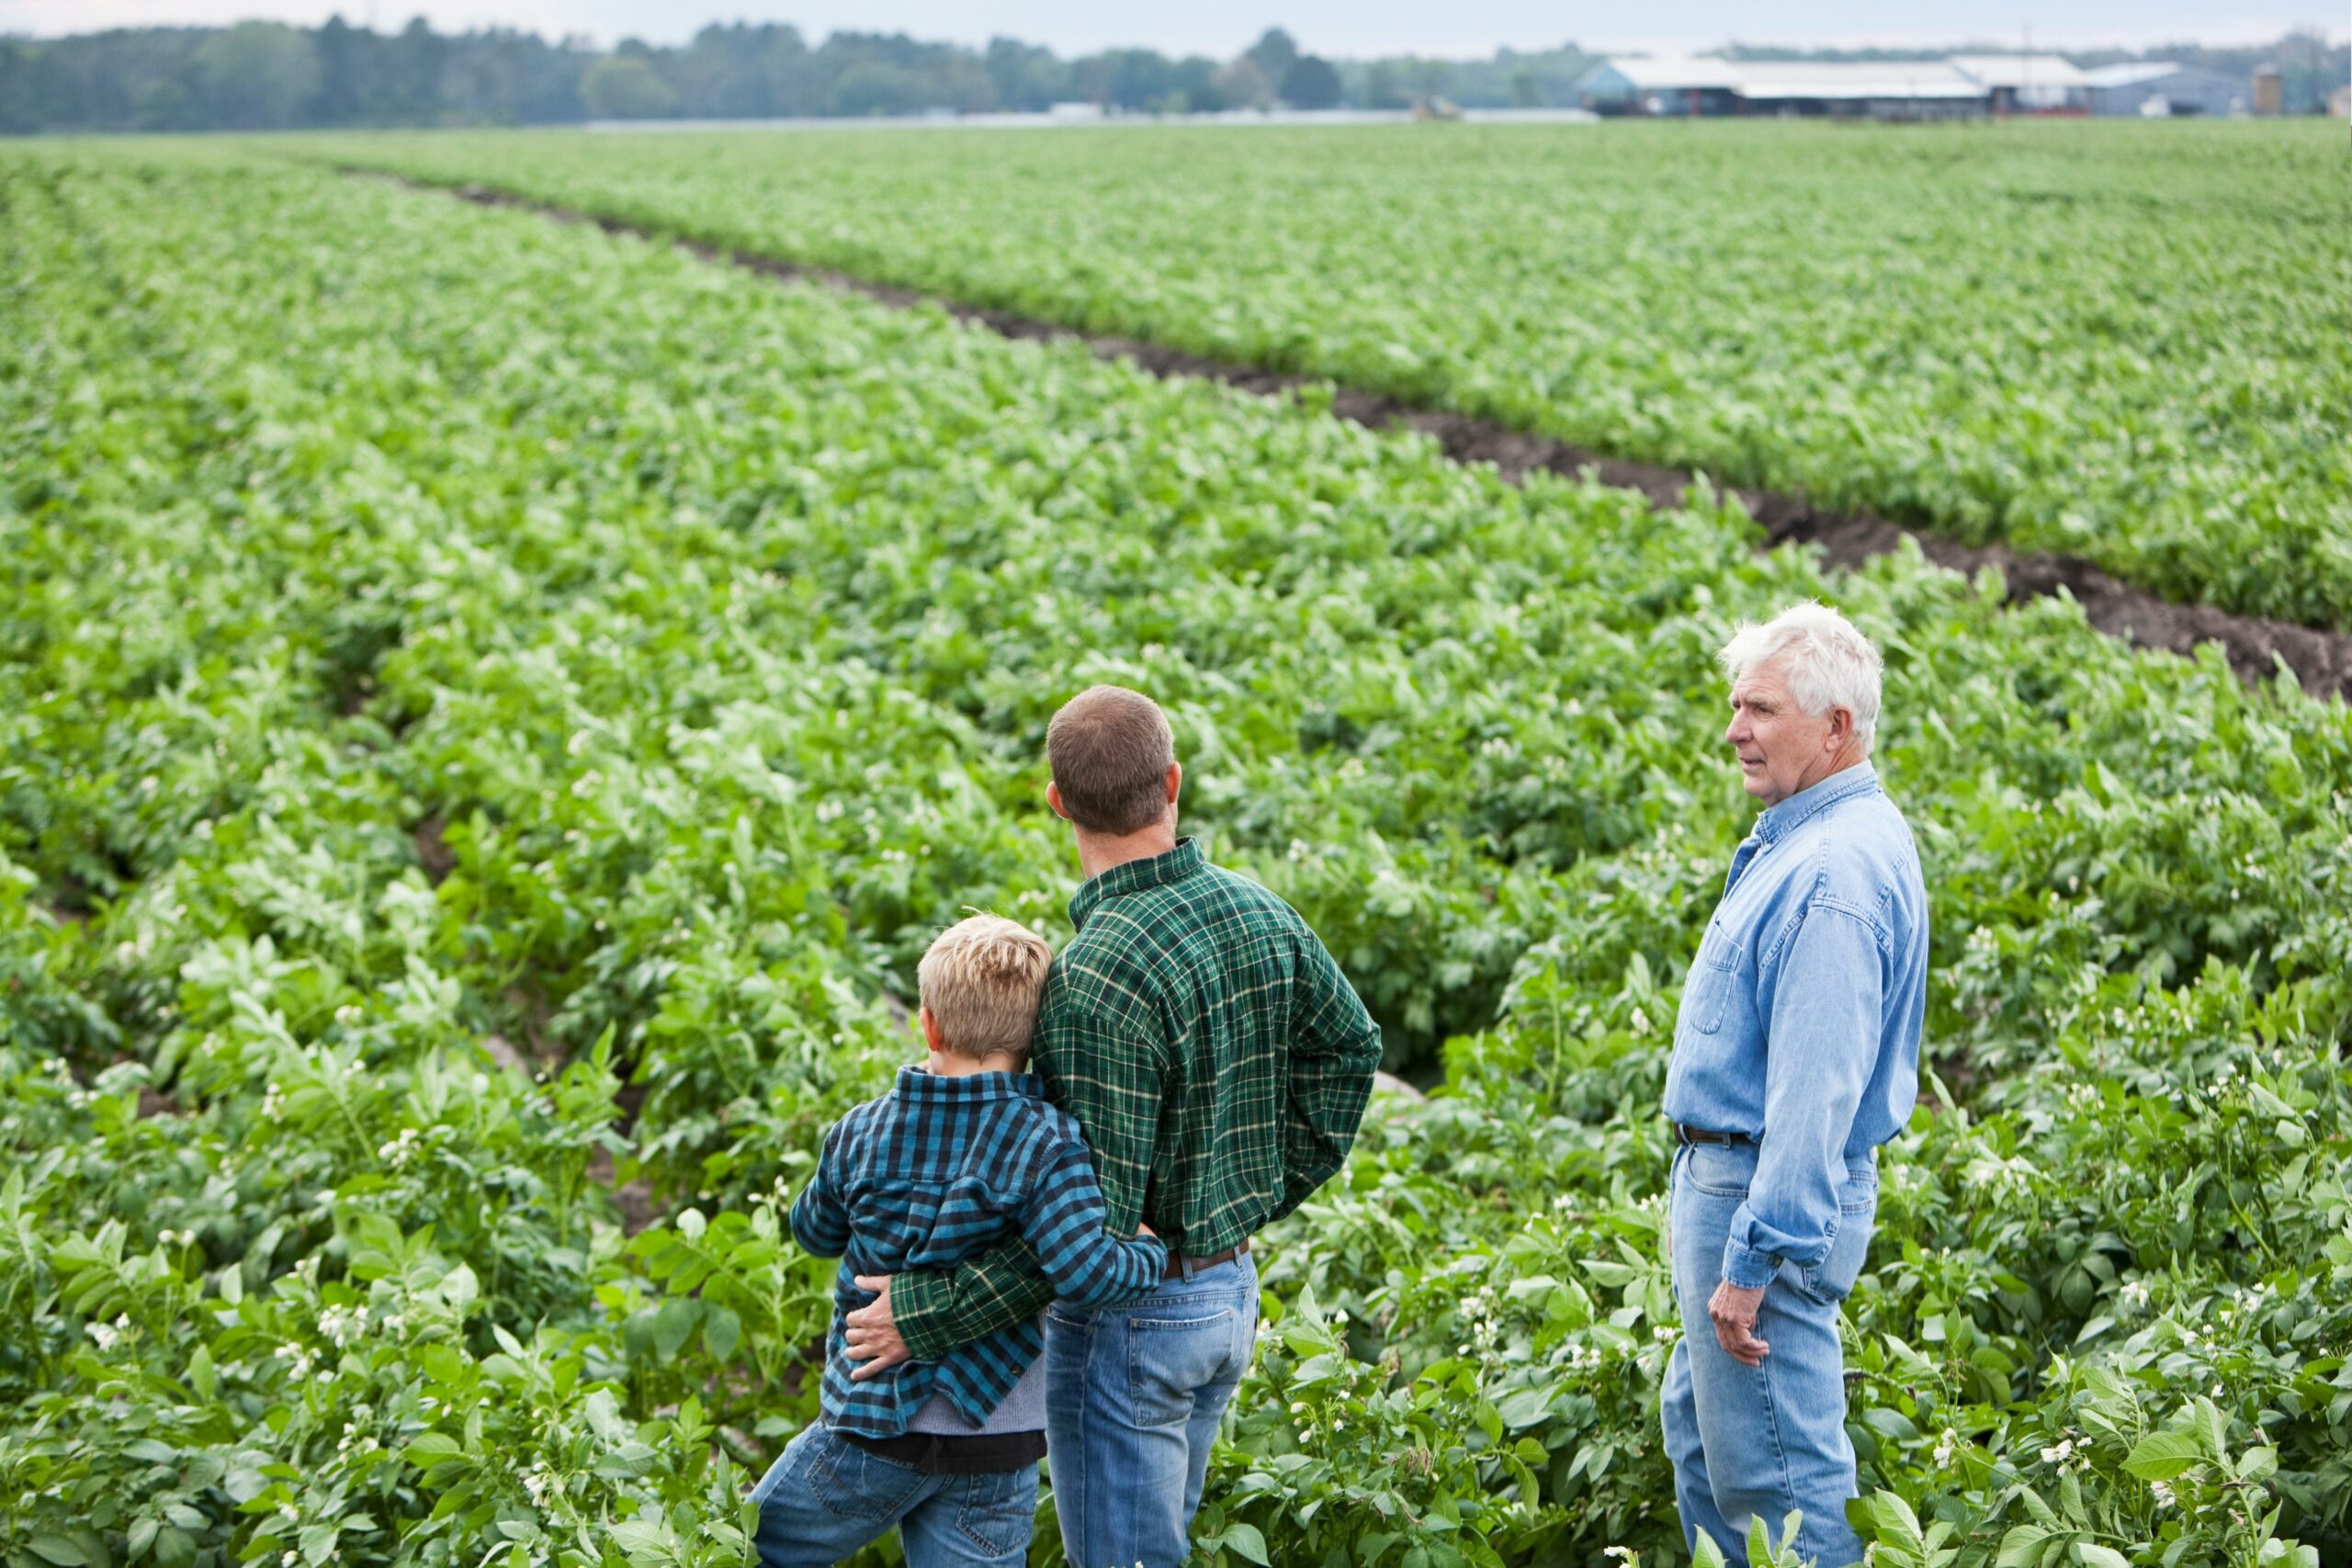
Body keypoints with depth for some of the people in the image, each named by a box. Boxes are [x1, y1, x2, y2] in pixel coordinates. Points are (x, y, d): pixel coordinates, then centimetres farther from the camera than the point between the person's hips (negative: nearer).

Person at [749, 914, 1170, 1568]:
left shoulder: (861, 1134, -6)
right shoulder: (1047, 1143, -14)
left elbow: (814, 1231, 12)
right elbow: (1081, 1270, -27)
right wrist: (1153, 1255, -8)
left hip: (870, 1431, 0)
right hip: (996, 1450, 0)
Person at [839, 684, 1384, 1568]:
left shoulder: (1097, 980, -28)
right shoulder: (1260, 914, -3)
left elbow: (1097, 1214, -27)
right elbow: (1349, 1046, 14)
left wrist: (932, 1314, -21)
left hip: (1131, 1314, -8)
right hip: (1231, 1292, 8)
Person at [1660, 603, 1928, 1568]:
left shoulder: (1835, 871, -23)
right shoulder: (1804, 839, 12)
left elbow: (1816, 1093, -27)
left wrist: (1752, 1262, -26)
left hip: (1770, 1195, -11)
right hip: (1724, 1170, 11)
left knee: (1776, 1472, -3)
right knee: (1699, 1431, 20)